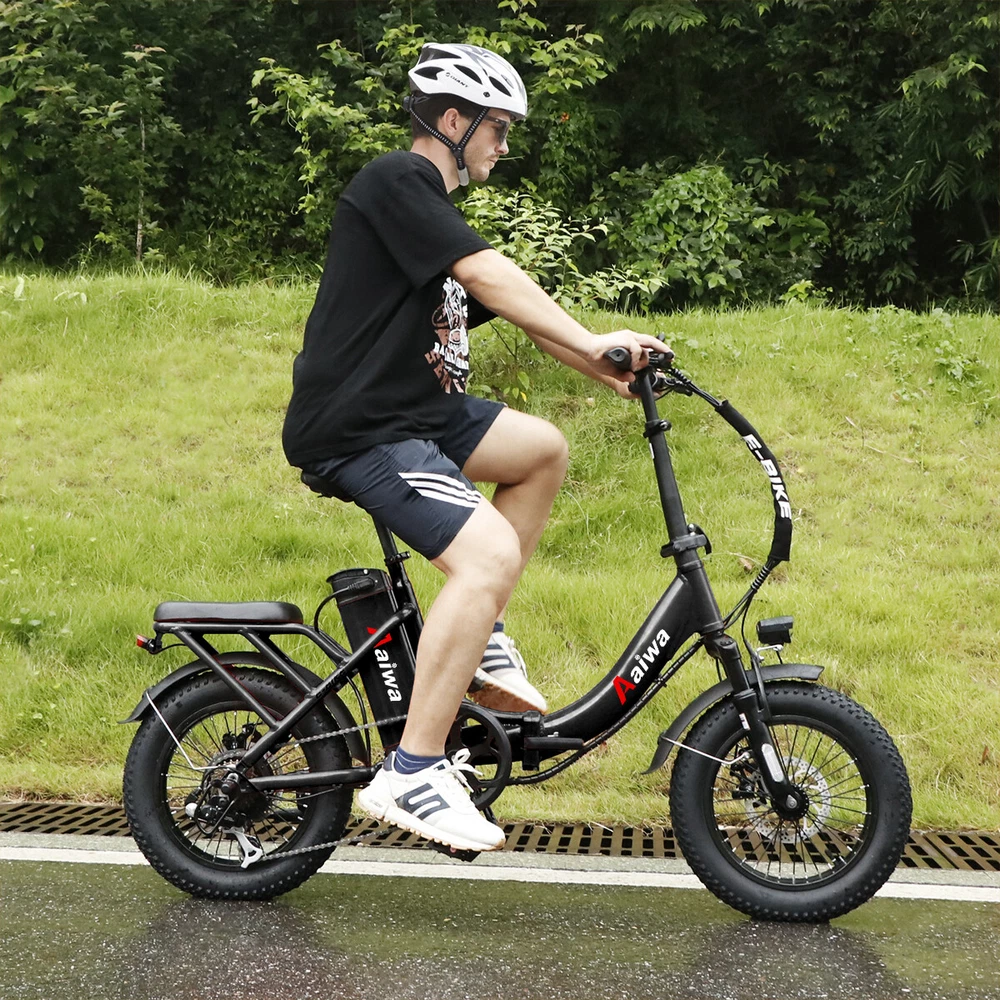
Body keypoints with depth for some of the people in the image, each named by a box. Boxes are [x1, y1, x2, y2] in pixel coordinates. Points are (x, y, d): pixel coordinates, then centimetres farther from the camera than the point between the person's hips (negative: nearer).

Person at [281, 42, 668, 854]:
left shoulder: (434, 209, 20)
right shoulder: (398, 181, -10)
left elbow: (512, 306, 17)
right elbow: (491, 277, -22)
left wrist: (604, 370, 8)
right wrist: (594, 343, -23)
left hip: (416, 412, 10)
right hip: (356, 429, -10)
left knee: (543, 450, 12)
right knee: (490, 552, -24)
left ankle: (482, 641, 14)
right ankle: (410, 776, -20)